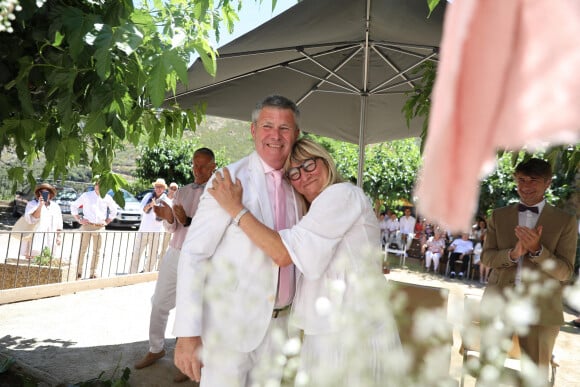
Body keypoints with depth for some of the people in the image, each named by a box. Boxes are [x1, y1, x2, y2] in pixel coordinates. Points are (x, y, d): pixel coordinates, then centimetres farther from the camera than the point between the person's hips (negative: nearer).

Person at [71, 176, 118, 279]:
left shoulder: (107, 198, 7)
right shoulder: (86, 195, 2)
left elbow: (114, 210, 21)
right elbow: (74, 206, 9)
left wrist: (107, 221, 13)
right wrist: (79, 219, 2)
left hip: (100, 227, 2)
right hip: (87, 226, -2)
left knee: (97, 251, 5)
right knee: (83, 249, 0)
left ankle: (93, 273, 12)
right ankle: (79, 272, 8)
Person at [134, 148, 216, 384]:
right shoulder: (182, 192, 10)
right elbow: (171, 229, 10)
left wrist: (187, 221, -24)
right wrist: (168, 218, -11)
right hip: (173, 255, 6)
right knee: (159, 304, 14)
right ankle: (156, 349, 35)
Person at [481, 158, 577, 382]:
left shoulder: (565, 221, 1)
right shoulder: (498, 216, 7)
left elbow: (565, 272, -4)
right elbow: (486, 257, 1)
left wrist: (537, 249, -21)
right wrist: (512, 253, -19)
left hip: (541, 308, -1)